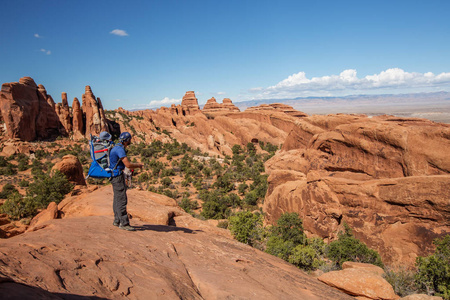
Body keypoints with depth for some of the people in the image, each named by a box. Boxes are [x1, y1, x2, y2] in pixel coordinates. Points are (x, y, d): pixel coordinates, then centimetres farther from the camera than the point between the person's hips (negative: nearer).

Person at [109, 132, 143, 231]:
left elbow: (126, 163, 23)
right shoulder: (120, 149, -18)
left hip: (116, 175, 11)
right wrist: (138, 165, -7)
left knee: (117, 199, 16)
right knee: (122, 199, -9)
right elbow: (128, 164, -23)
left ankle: (117, 221, 25)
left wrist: (136, 165, 11)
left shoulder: (119, 148, 15)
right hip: (117, 175, -11)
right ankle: (124, 223, -5)